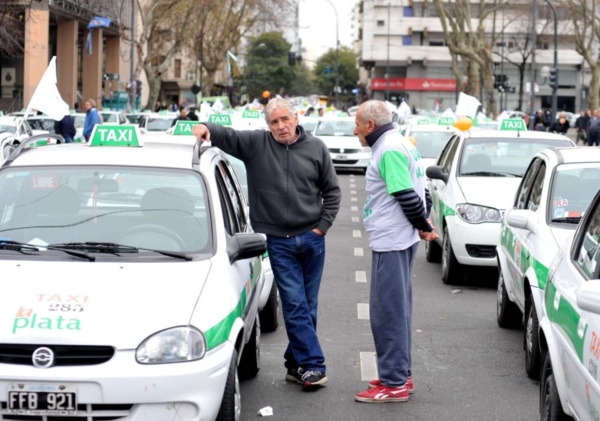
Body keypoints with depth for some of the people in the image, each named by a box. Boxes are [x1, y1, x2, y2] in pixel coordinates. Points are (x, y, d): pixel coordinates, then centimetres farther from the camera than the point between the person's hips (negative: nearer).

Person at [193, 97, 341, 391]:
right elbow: (227, 136, -8)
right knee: (295, 304, -7)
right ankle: (312, 365, -5)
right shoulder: (256, 144, 0)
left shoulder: (316, 148, 5)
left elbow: (332, 191, 9)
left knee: (307, 306, 9)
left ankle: (296, 363, 20)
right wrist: (206, 128, -30)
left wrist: (323, 225, 1)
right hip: (279, 241, -2)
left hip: (312, 238, 3)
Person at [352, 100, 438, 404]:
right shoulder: (400, 145, 17)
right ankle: (400, 375, 25)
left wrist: (423, 227, -9)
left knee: (387, 313, -7)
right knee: (396, 310, 16)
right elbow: (412, 194, 19)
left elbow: (407, 196, -22)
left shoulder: (390, 150, -17)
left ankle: (394, 383, -4)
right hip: (397, 240, 11)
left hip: (390, 242, -11)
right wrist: (423, 226, 10)